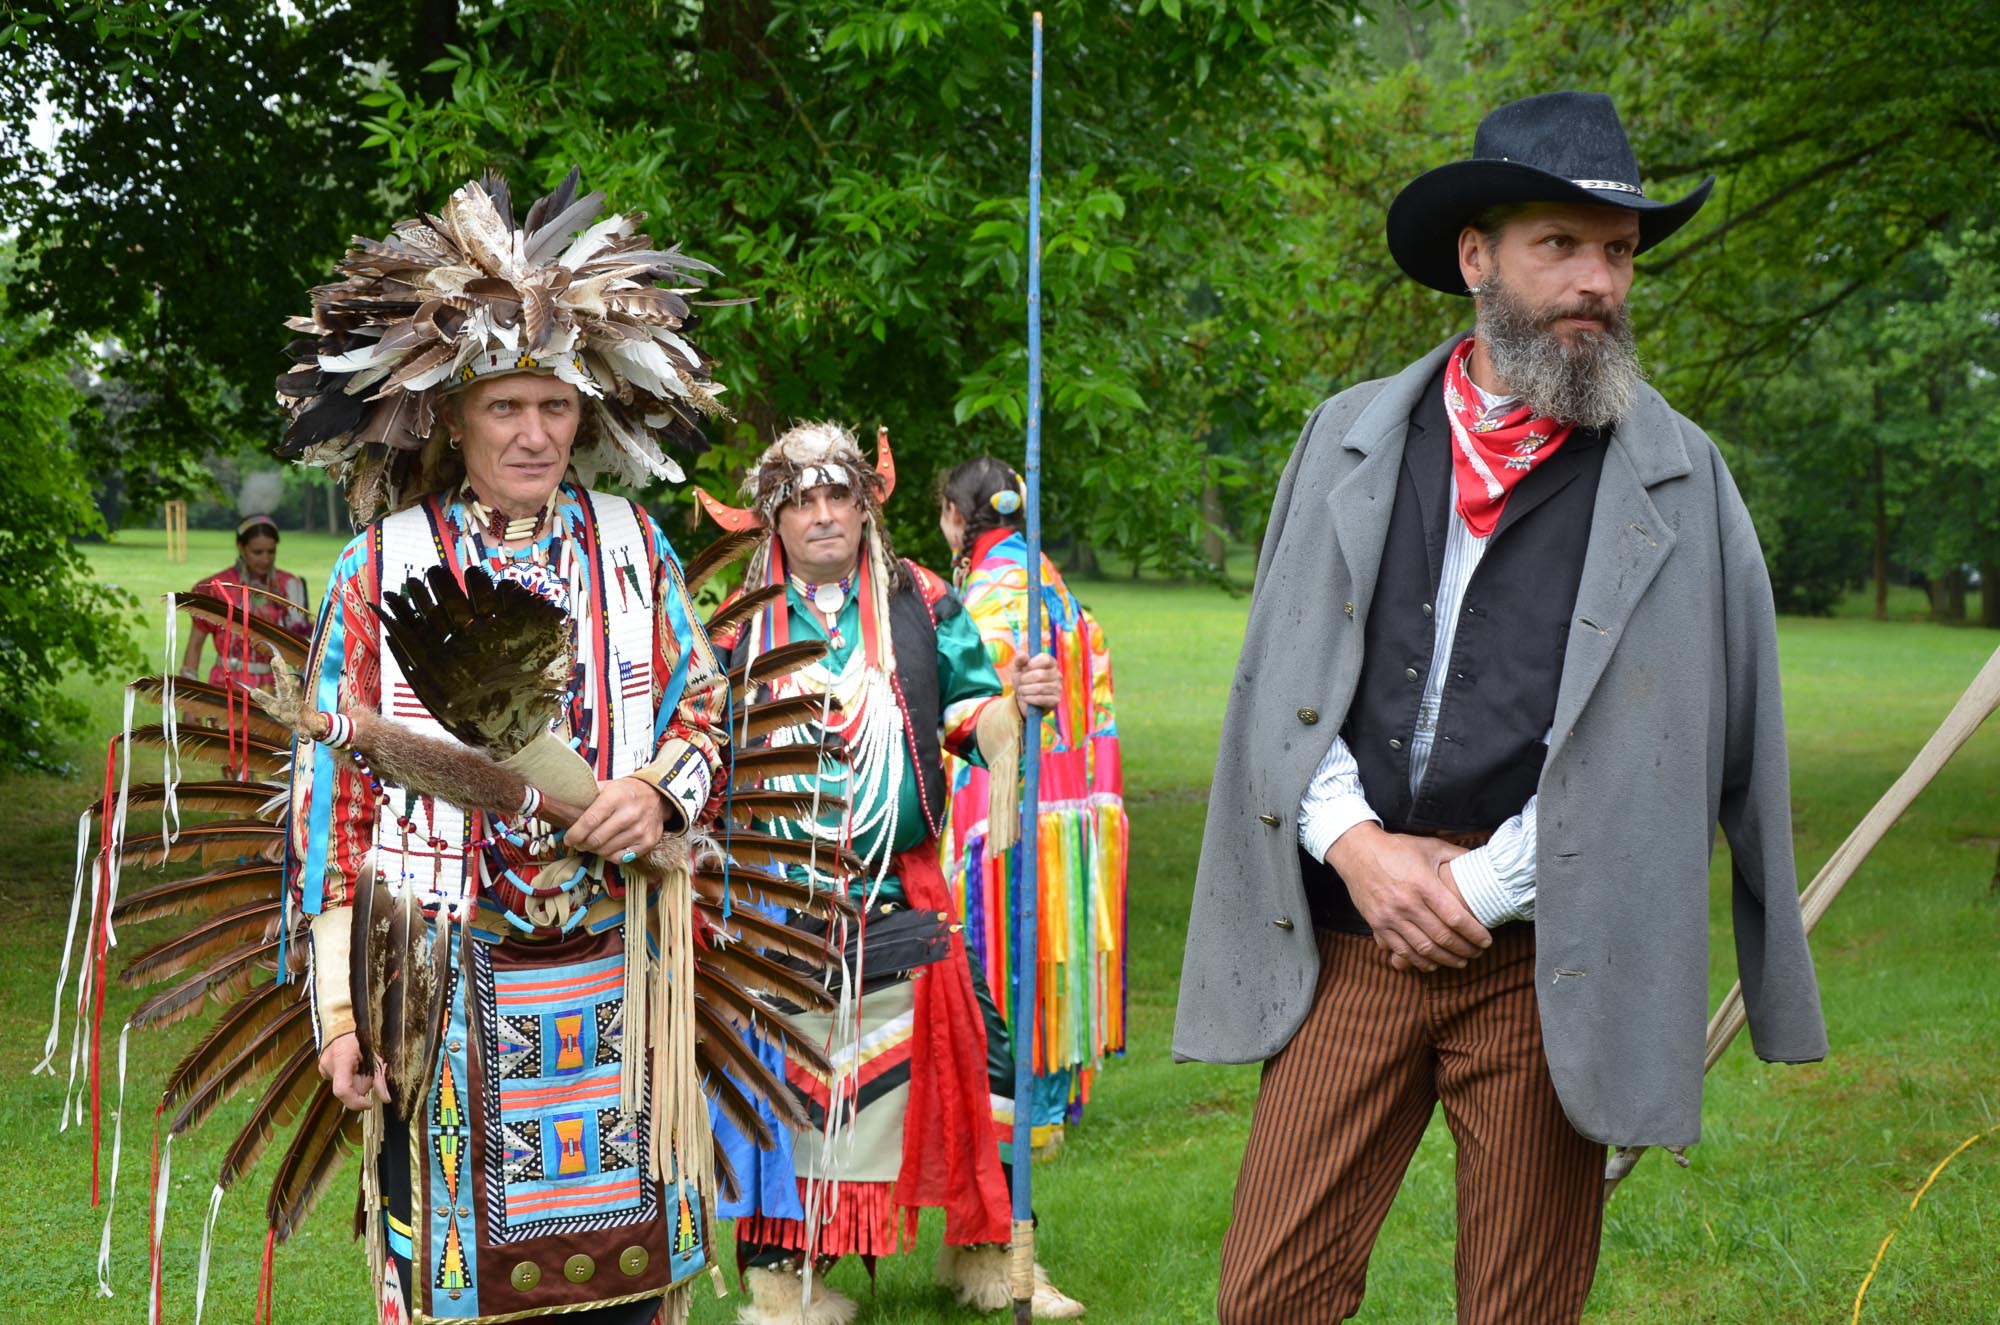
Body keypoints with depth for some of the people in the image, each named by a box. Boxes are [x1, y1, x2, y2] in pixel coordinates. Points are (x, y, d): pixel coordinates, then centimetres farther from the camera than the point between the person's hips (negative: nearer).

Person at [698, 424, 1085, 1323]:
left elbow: (975, 724, 4)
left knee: (960, 1059, 1)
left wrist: (1018, 704, -16)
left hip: (899, 901, 1)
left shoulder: (922, 605, 7)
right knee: (775, 1080, 3)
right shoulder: (738, 620, 4)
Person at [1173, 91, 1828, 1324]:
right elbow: (1280, 676, 9)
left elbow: (1657, 736, -3)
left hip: (1545, 955, -2)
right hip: (1354, 933, 2)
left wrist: (1482, 886, -8)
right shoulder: (1350, 438, 10)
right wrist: (1356, 844, -6)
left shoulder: (1682, 480, 3)